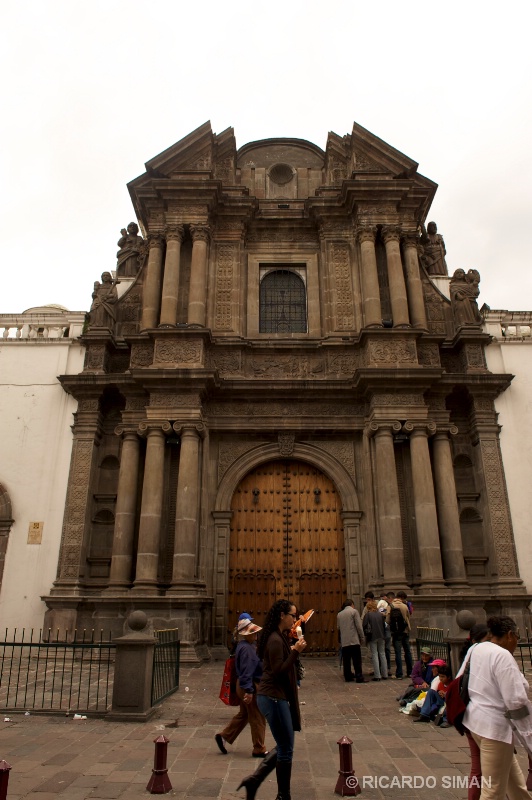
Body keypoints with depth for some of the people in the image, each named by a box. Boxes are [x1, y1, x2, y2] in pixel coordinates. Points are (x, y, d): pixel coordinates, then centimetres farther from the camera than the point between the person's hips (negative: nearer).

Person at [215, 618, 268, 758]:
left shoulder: (247, 645, 8)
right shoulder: (246, 649, -25)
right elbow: (246, 671, -27)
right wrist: (249, 691, -27)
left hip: (246, 685, 10)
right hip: (251, 686, -10)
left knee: (243, 714, 22)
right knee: (257, 718, 4)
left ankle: (224, 736, 26)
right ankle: (259, 749, 16)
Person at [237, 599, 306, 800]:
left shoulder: (280, 637, 10)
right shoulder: (275, 640, -21)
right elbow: (278, 671, -23)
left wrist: (292, 650, 7)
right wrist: (295, 652, -24)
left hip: (276, 697, 10)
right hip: (273, 698, -10)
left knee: (283, 746, 18)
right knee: (286, 748, 4)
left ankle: (254, 779, 21)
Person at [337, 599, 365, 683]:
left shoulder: (339, 614, 14)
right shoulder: (354, 611, -1)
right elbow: (359, 626, -5)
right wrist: (362, 638, 2)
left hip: (344, 641, 5)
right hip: (354, 640, -5)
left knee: (346, 660, 9)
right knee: (357, 660, -1)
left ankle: (348, 677, 10)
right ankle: (359, 677, -3)